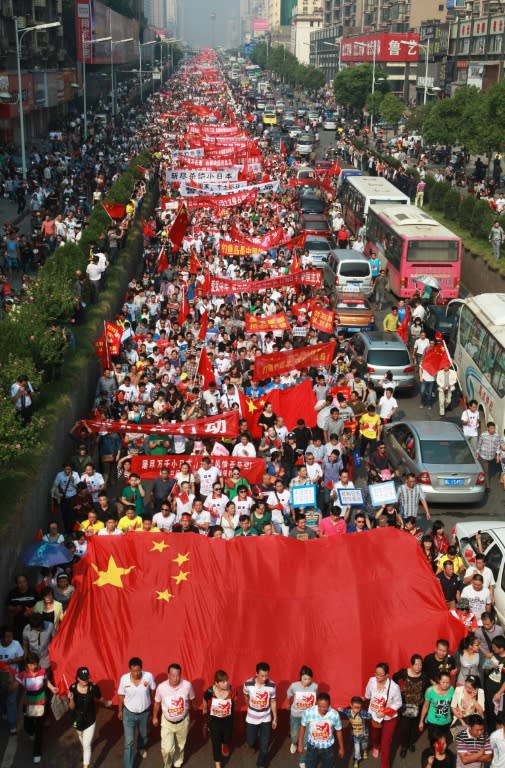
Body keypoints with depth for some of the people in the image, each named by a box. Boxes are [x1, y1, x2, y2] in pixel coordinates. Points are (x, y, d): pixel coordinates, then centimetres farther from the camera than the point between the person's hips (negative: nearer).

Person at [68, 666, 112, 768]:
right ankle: (84, 751, 63)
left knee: (87, 745, -5)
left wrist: (106, 703, 16)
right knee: (81, 736, 31)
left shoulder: (93, 687, -24)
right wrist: (71, 699, -37)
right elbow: (72, 707, -18)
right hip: (77, 718, 3)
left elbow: (100, 698, -1)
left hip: (90, 719, -3)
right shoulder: (73, 688, -22)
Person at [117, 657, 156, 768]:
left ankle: (141, 747, 62)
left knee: (143, 734, 29)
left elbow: (153, 692, -6)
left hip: (144, 713, 2)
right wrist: (120, 711, 6)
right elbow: (121, 695, -6)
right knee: (129, 742, -2)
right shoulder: (124, 679, -23)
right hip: (129, 713, -2)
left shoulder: (149, 676, -25)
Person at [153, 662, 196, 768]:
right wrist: (155, 717, 10)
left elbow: (191, 700, -2)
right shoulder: (161, 687, -24)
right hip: (167, 722, -1)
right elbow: (157, 703, -3)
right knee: (167, 749, -4)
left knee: (180, 745, 21)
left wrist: (193, 708, 17)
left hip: (183, 721, 1)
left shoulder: (187, 685, -24)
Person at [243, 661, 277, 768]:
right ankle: (254, 739, 52)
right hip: (251, 718, 0)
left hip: (266, 719, 0)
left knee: (264, 745, 5)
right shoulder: (248, 683, -21)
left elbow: (273, 702, -5)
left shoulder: (272, 685, -19)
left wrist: (275, 719, 1)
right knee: (250, 743, 15)